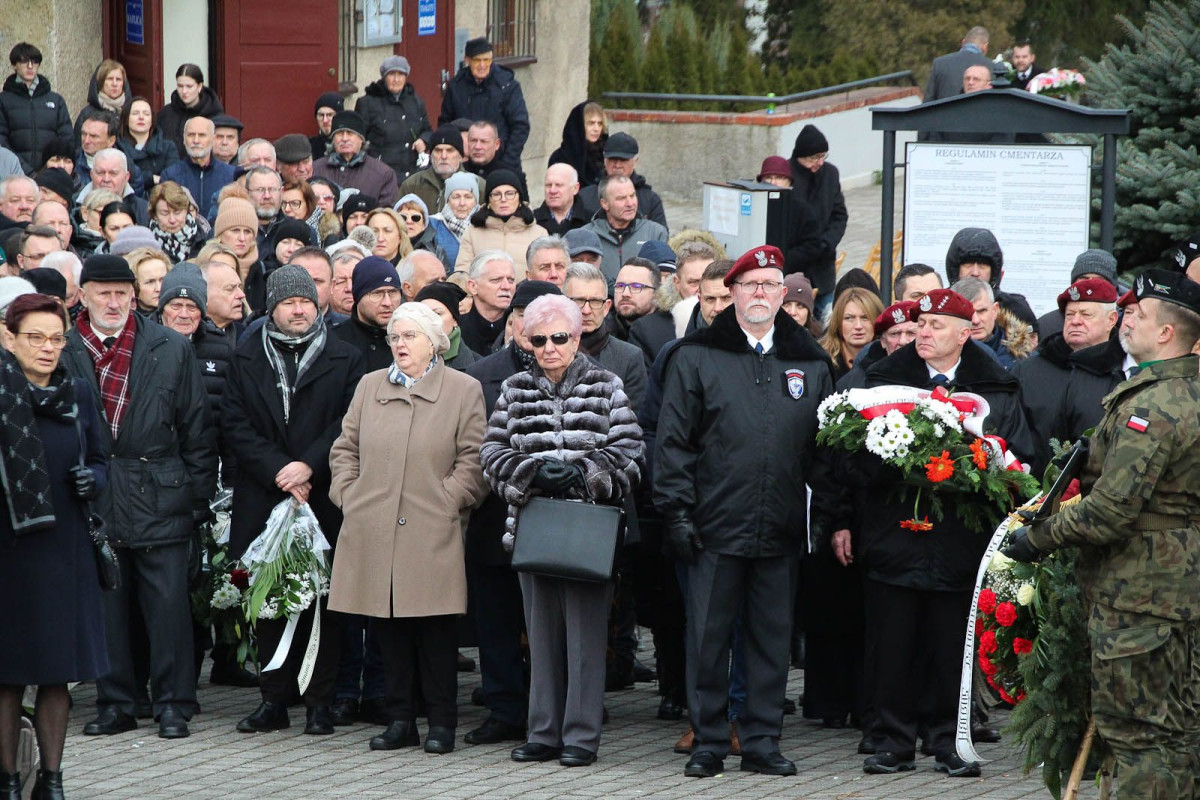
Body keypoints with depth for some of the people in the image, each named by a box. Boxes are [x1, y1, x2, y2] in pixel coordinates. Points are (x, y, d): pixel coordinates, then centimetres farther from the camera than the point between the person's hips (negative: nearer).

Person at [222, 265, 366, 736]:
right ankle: (273, 701, 11)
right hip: (262, 499, 2)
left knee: (320, 603, 0)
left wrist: (309, 466, -13)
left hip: (323, 499, -2)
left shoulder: (344, 359, 5)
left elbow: (350, 426, -2)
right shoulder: (247, 358, 9)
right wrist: (277, 469, -10)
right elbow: (235, 423, 2)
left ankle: (319, 703, 5)